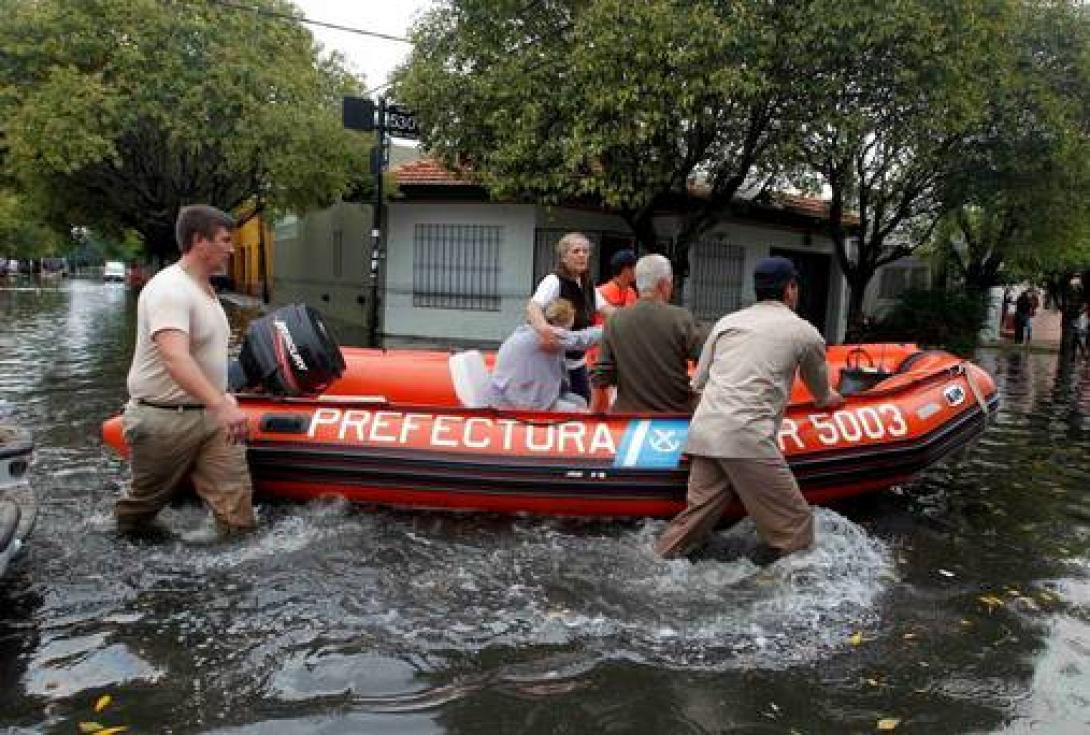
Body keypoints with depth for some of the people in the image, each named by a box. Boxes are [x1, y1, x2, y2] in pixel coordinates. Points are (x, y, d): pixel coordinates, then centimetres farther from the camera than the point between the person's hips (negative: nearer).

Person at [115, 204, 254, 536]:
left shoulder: (206, 289, 11)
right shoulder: (169, 289, -20)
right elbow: (175, 359, -35)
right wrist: (221, 405, -45)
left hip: (210, 416, 7)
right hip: (164, 420, -7)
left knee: (237, 511, -2)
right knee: (145, 504, 15)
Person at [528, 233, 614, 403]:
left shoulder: (587, 285, 6)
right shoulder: (554, 281, -18)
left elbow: (605, 309, 11)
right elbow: (532, 307, -33)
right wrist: (542, 326, -55)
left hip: (578, 362, 7)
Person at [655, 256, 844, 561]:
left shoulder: (725, 322, 19)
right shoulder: (805, 332, 11)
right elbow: (821, 395, 29)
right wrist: (830, 398, 53)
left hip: (703, 432, 6)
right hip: (748, 438, -5)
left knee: (698, 512, 13)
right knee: (795, 524, 4)